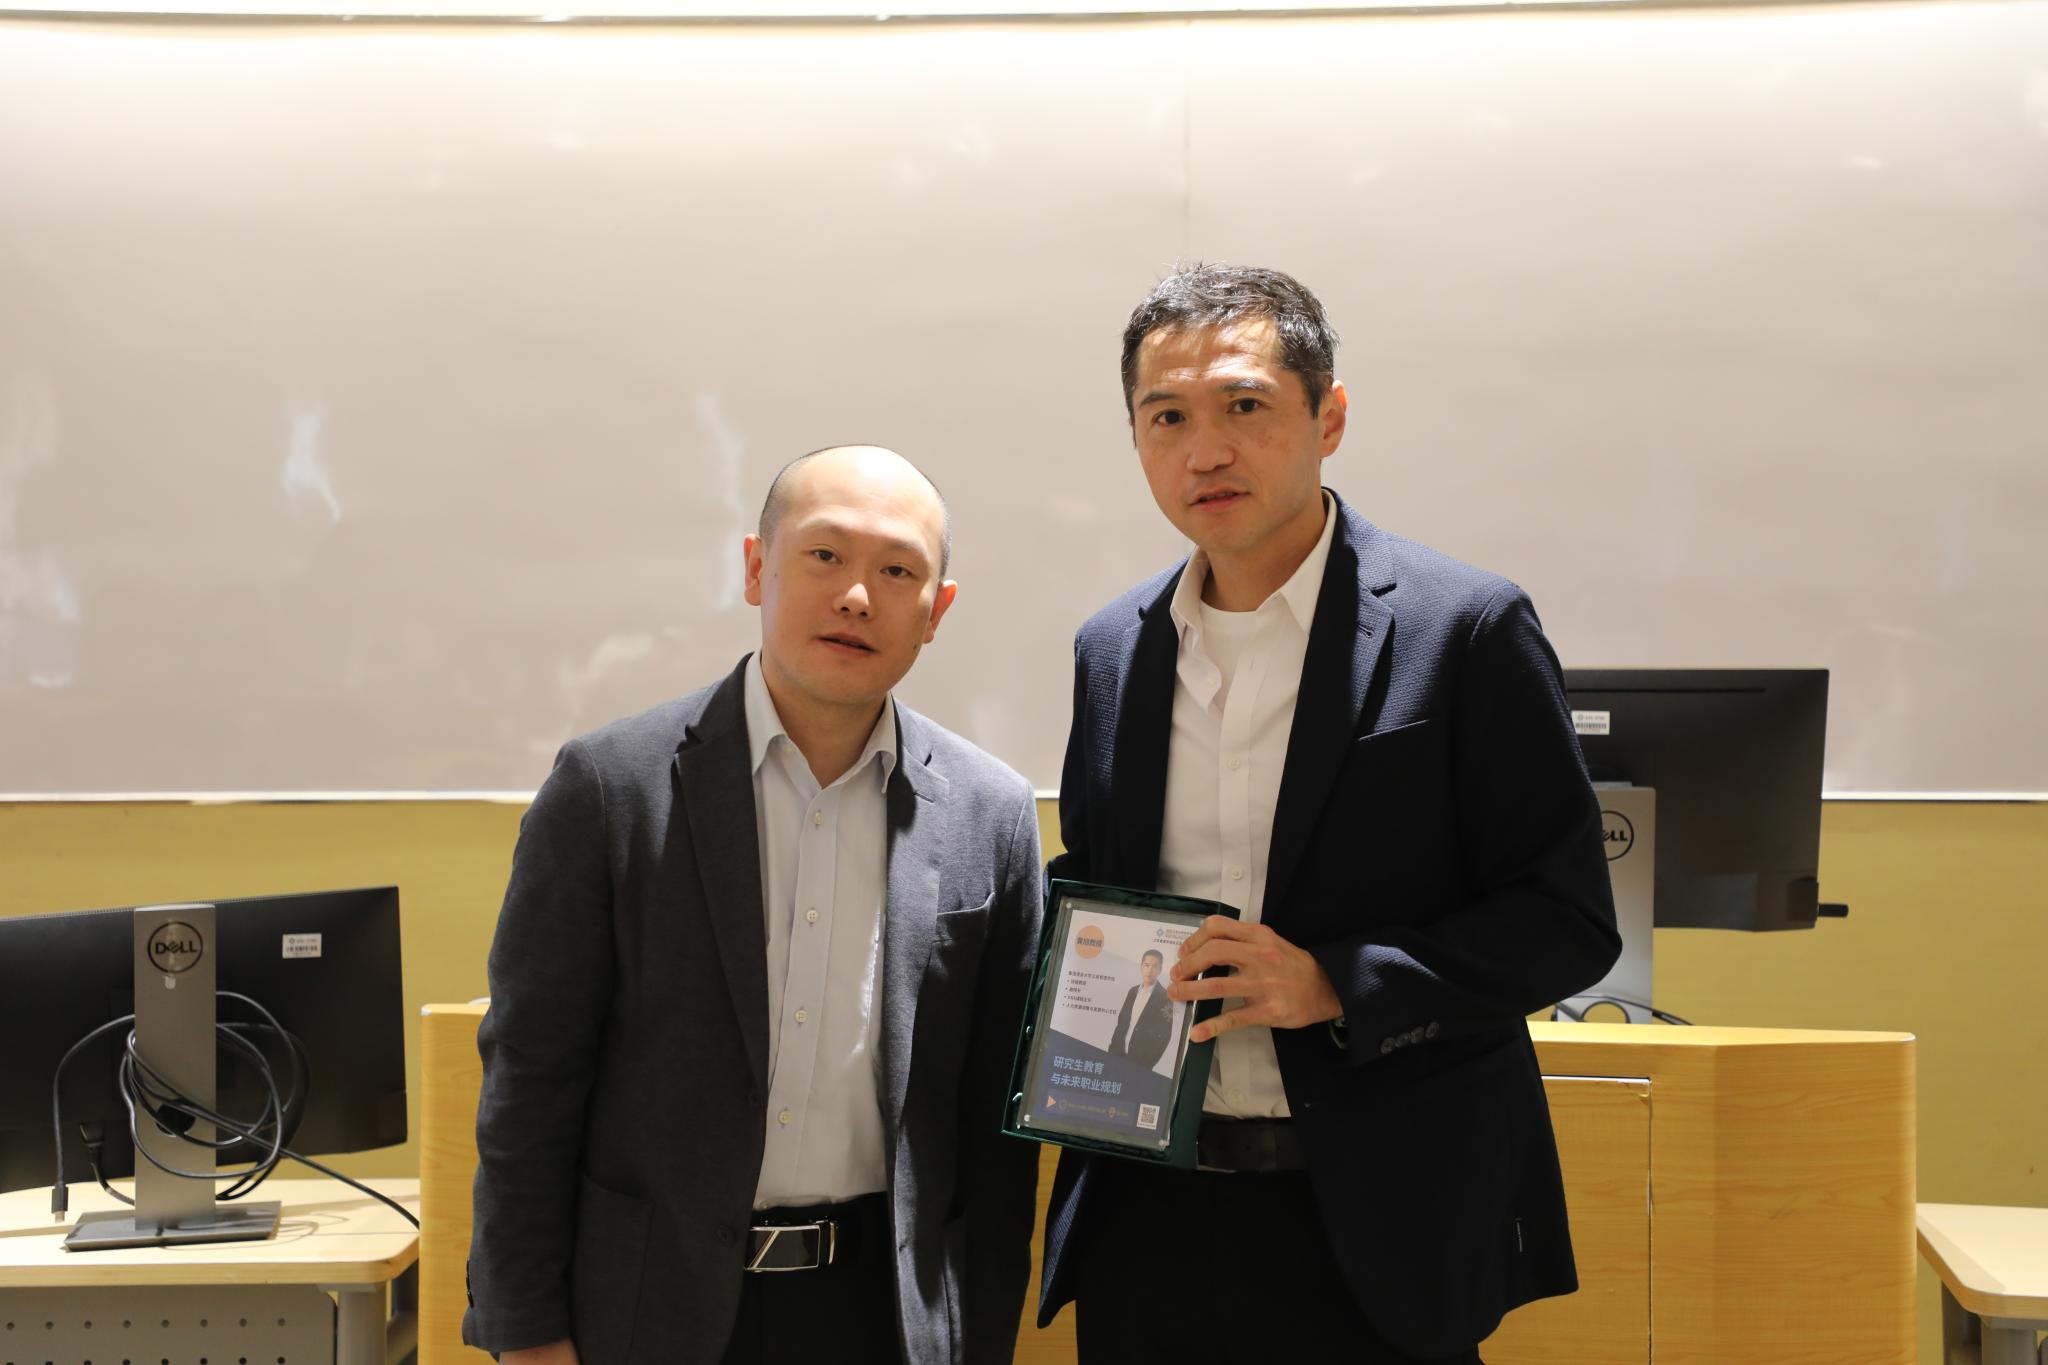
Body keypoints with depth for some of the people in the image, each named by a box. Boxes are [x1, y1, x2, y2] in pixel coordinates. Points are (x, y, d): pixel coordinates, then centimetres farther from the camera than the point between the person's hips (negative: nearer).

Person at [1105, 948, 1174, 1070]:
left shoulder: (1165, 998, -10)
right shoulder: (1132, 991, 8)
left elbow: (1165, 1035, -11)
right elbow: (1121, 1022, 12)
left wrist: (1149, 1062, -14)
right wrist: (1113, 1049, 3)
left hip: (1142, 1061, -5)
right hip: (1120, 1054, 5)